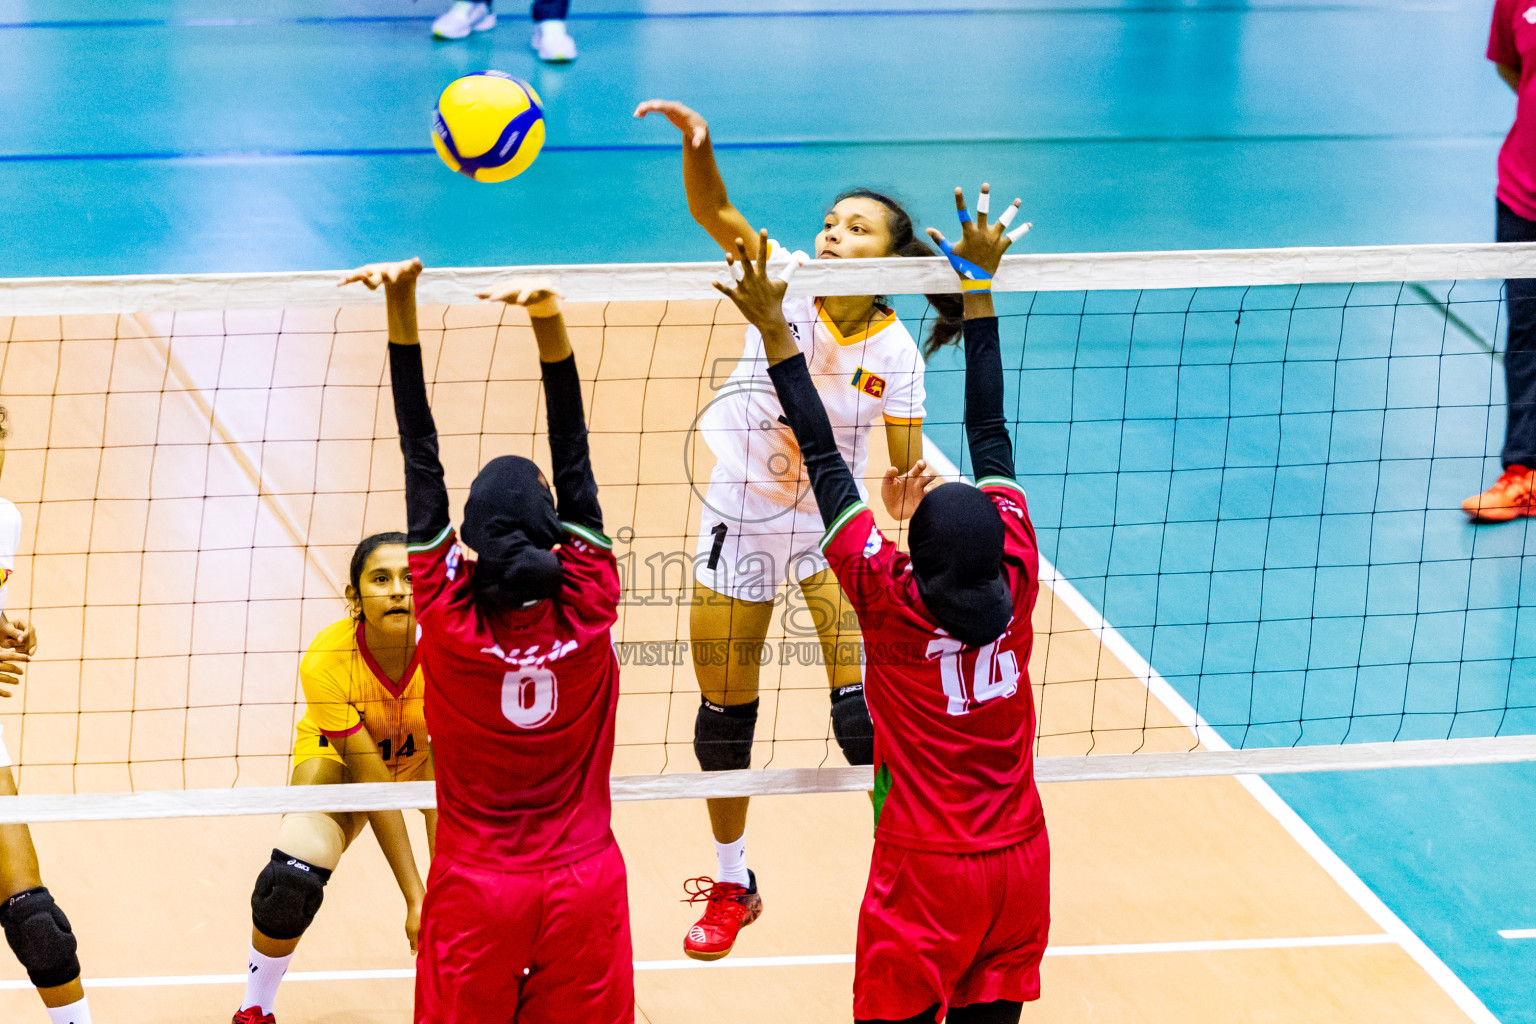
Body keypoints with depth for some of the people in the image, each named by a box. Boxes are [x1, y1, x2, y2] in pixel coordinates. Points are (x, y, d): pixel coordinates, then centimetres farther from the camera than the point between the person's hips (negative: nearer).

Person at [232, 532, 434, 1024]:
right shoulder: (326, 662, -34)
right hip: (340, 756, -2)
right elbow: (372, 782, -30)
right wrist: (414, 896, -31)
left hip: (422, 753, 2)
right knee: (289, 881, -25)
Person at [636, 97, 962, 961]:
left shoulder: (894, 353, -16)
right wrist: (696, 141, -51)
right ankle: (731, 886, 30)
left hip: (834, 525, -1)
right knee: (725, 709, 10)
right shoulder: (786, 281, -16)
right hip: (742, 522, 1)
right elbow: (714, 212, -32)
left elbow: (907, 473, -16)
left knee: (865, 710, -13)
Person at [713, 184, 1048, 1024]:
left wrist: (775, 332, -9)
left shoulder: (887, 598, -15)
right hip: (1018, 862, 4)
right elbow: (990, 432, 0)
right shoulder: (1015, 576, -8)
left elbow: (822, 458, -12)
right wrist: (979, 290, 8)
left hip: (925, 872, -4)